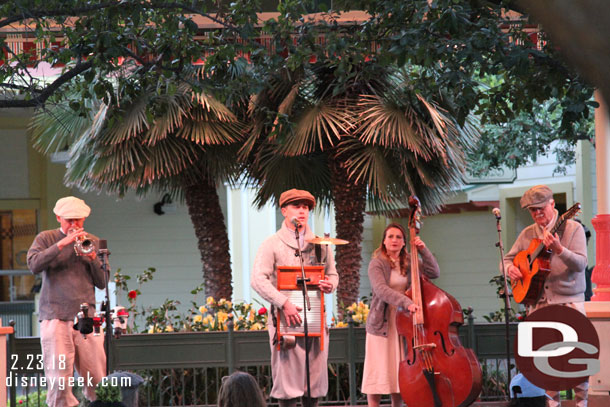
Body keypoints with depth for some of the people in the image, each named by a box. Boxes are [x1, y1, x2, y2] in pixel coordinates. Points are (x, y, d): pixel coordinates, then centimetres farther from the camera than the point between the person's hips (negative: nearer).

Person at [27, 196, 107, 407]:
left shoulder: (93, 242, 17)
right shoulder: (46, 239, 9)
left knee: (97, 379, -4)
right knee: (58, 379, -10)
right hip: (55, 316, -2)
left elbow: (103, 283, 13)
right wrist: (62, 244, -14)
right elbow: (34, 265, -10)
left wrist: (92, 257, -3)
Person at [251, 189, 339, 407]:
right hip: (286, 320, -4)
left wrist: (330, 284, -2)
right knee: (288, 375, -6)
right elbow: (258, 280, -9)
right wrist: (284, 303, -20)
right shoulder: (272, 244, 0)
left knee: (315, 376, 5)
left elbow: (332, 274, 23)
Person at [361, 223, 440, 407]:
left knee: (400, 372, 5)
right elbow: (381, 290, -21)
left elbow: (434, 272, 5)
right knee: (378, 371, -5)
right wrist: (405, 302, -34)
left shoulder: (409, 264, 10)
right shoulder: (377, 264, -6)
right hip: (381, 324, -4)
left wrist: (424, 251, -4)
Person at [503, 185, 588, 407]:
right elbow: (508, 258, 21)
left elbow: (581, 264, -13)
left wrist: (559, 250, -30)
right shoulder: (527, 234, 12)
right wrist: (510, 268, -3)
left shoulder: (572, 228, -2)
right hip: (539, 301, 4)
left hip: (568, 300, -4)